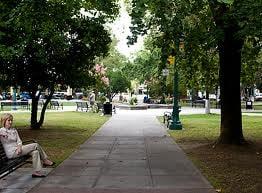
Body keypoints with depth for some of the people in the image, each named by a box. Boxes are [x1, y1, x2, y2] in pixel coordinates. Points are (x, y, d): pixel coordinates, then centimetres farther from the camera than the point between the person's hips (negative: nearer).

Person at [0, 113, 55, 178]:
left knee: (35, 152, -16)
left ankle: (37, 172, -11)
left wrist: (19, 147, -11)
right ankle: (45, 160, -1)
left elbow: (19, 141, 9)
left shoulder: (14, 130, 17)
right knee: (35, 145, -14)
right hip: (12, 153, -7)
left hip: (18, 150, 7)